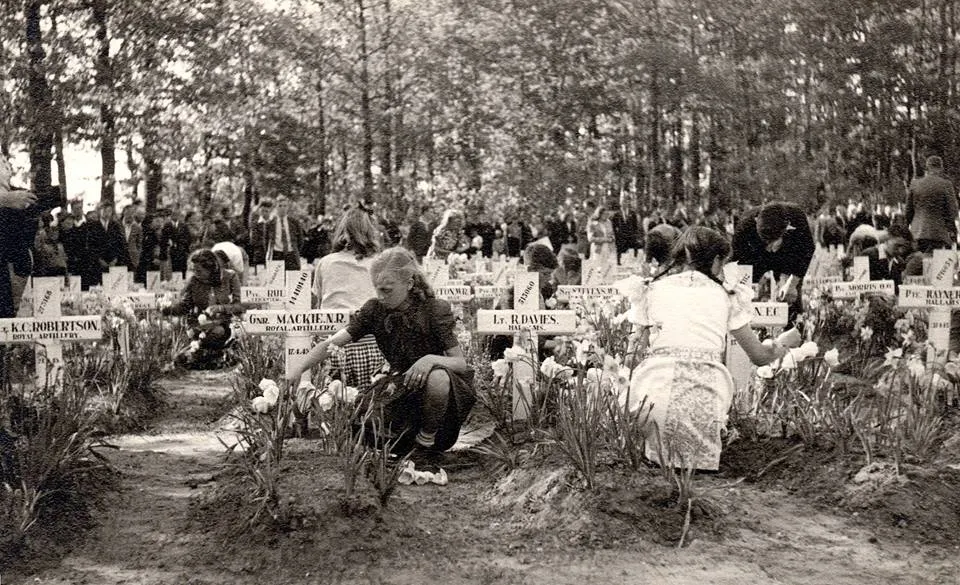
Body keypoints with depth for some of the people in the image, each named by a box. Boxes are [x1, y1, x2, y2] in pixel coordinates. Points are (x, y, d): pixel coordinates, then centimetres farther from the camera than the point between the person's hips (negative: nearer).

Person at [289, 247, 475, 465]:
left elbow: (461, 363, -17)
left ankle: (426, 444, -13)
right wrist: (298, 370, -26)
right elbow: (331, 343, -11)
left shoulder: (434, 310, -16)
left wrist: (432, 359, -38)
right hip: (401, 385, 4)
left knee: (438, 378, -40)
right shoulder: (375, 310, -7)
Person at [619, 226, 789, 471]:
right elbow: (759, 356, 25)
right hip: (703, 393, 0)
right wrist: (778, 350, 49)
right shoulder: (726, 296, 18)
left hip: (653, 389, 1)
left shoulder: (650, 289, 18)